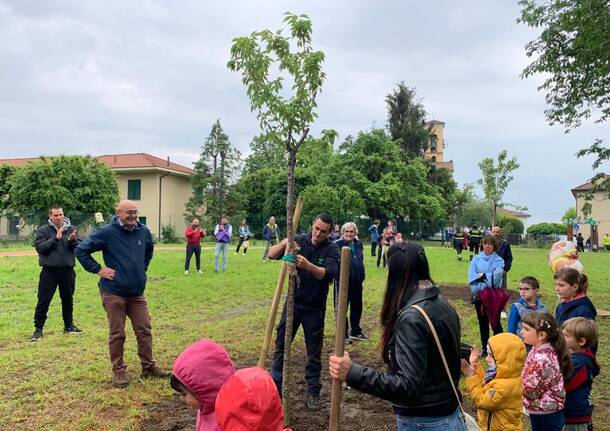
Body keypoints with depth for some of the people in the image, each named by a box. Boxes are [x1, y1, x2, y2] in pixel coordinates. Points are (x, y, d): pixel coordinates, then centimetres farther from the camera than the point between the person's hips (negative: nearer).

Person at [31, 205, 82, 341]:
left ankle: (69, 326, 28)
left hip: (67, 270, 3)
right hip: (49, 270, -3)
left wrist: (73, 241, -20)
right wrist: (56, 239, -22)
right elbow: (40, 247, -13)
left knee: (68, 299, 15)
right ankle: (38, 328, 11)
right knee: (43, 301, 0)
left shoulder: (71, 229, 5)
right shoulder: (42, 230, -2)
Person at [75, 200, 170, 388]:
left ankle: (148, 367, 25)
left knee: (144, 331, 10)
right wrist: (98, 270, -9)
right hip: (114, 293, -5)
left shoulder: (144, 231, 3)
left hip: (137, 293, 5)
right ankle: (119, 371, 19)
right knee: (117, 334, 5)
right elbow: (80, 250, -7)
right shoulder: (107, 232, -12)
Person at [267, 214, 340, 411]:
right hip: (293, 303, 2)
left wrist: (308, 265, -45)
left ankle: (313, 392, 22)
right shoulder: (299, 241, -5)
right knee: (280, 344, 9)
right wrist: (283, 244, -32)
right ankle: (275, 385, 25)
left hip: (314, 308, -2)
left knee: (314, 352, 8)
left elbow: (328, 273, -28)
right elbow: (271, 254, -11)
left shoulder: (331, 249, -11)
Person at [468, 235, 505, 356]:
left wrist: (481, 275, -12)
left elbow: (496, 277, -18)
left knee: (495, 322, 2)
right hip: (478, 295, 3)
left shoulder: (499, 261, -4)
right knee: (482, 322, 13)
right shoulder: (476, 259, 3)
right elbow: (471, 276, -9)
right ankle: (485, 348, 25)